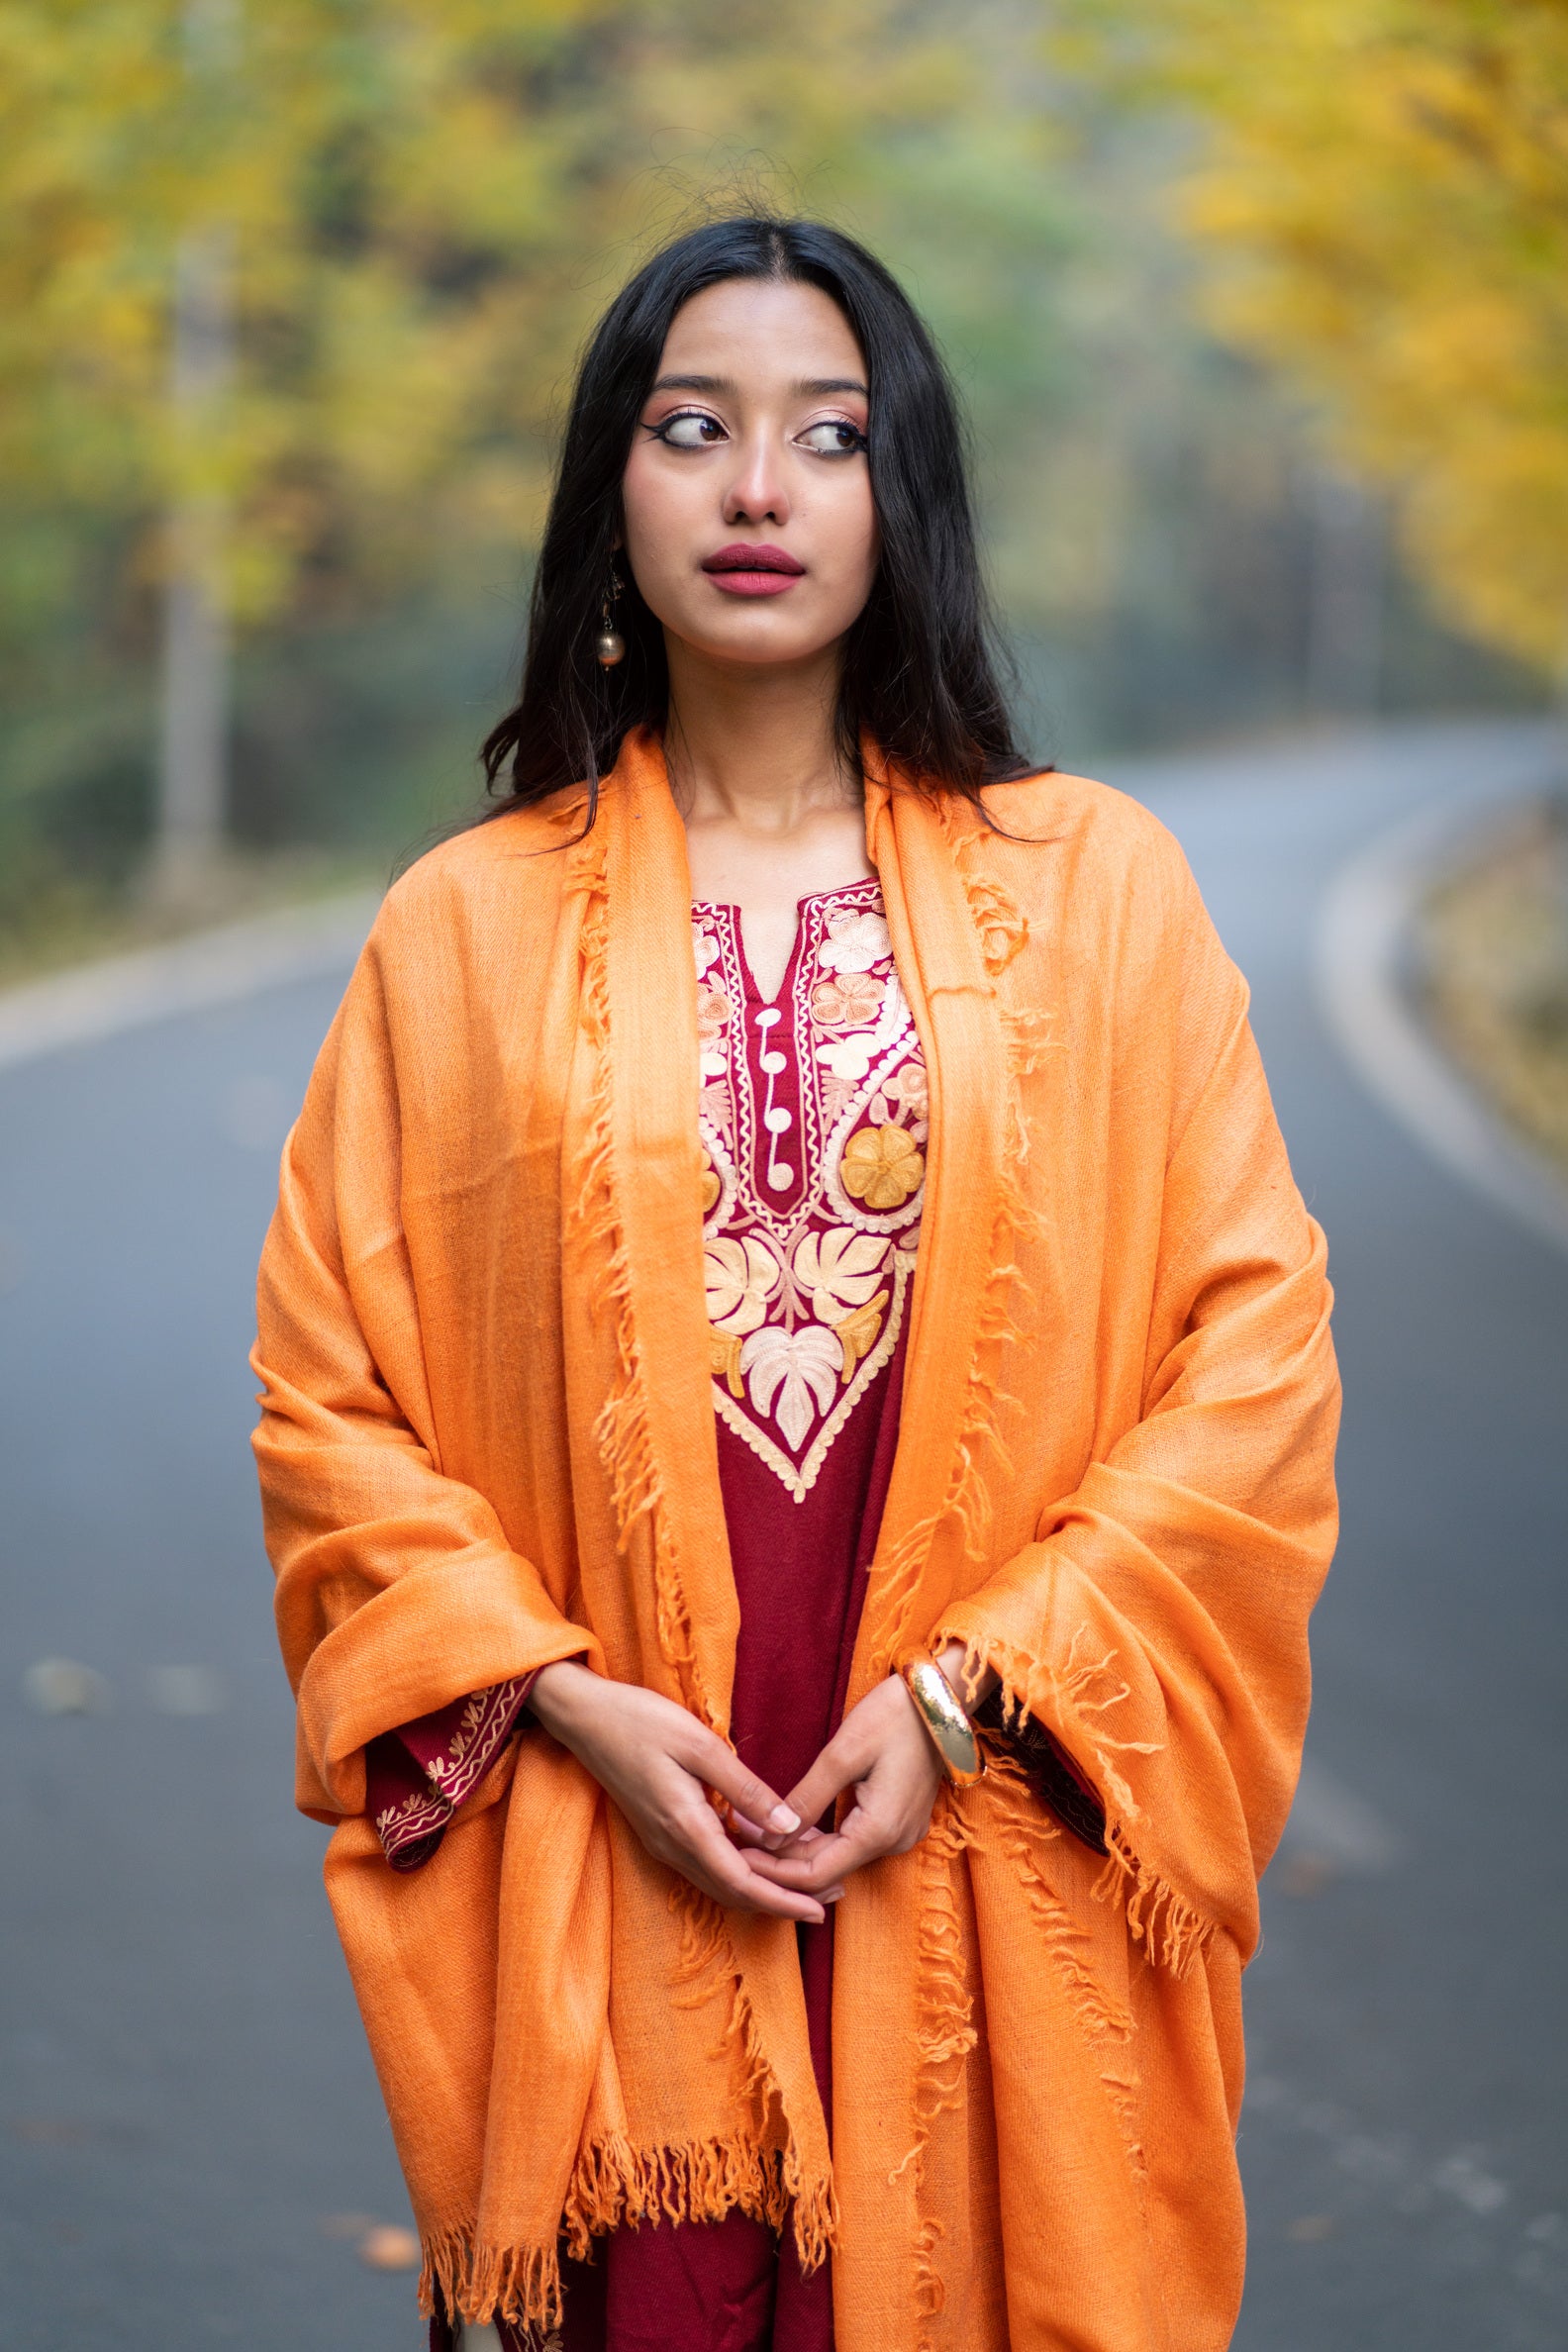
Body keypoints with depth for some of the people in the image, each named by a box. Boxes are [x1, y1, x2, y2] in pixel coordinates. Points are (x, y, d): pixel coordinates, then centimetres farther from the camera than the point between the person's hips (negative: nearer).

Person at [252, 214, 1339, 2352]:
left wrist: (970, 1695, -9)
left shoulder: (1094, 885, 3)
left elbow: (1253, 1350, -1)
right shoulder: (466, 927, 4)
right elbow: (330, 1396, 2)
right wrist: (572, 1706, -10)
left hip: (992, 1884, 0)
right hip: (602, 1893, 0)